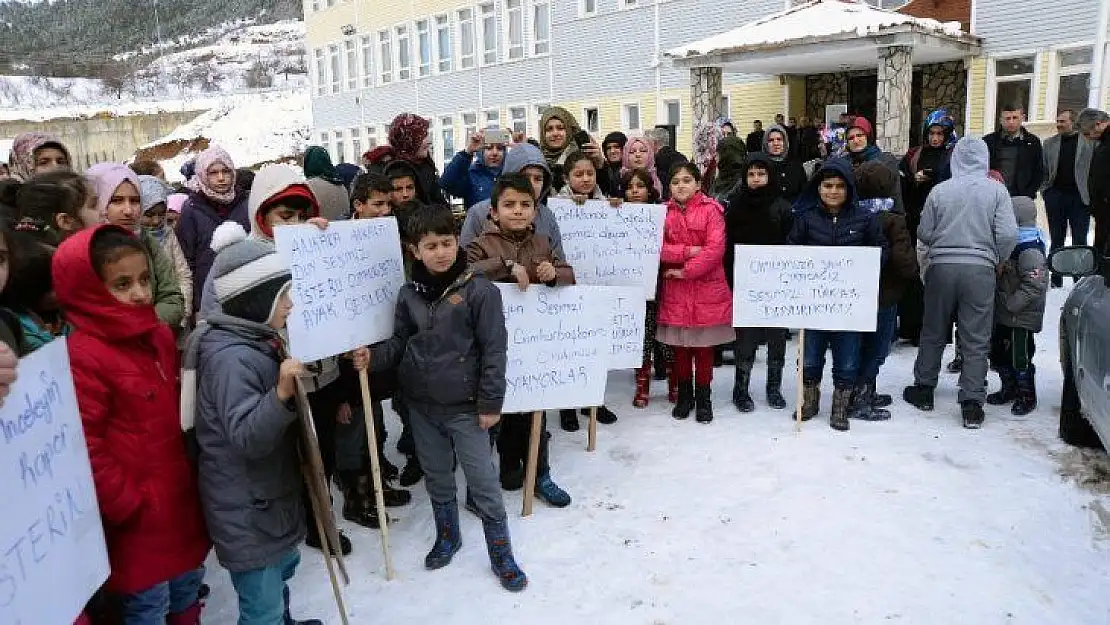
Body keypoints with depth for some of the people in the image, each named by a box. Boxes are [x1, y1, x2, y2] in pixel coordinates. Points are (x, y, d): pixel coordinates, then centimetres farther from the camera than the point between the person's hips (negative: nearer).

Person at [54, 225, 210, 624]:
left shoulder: (160, 336, 5)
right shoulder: (83, 357, -21)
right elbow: (84, 449, -22)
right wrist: (127, 504, -17)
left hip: (179, 498, 8)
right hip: (138, 518, -7)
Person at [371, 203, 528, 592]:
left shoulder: (478, 290, -13)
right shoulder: (409, 294, 1)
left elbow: (494, 350, -12)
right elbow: (399, 343, 9)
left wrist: (490, 402, -12)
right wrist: (371, 357, -11)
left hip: (465, 406, -4)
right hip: (422, 405, 5)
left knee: (483, 482, 4)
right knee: (436, 478, 20)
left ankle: (501, 554, 21)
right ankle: (447, 536, 42)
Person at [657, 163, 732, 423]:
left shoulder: (711, 209, -4)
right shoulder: (664, 212, 6)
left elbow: (715, 248, -13)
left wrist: (686, 270, -14)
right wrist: (688, 251, -15)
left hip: (707, 289, -2)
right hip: (675, 291, 3)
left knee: (704, 346, 6)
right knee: (680, 346, 10)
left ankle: (703, 398, 20)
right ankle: (684, 395, 25)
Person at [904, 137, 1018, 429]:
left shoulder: (939, 191, -2)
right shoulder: (997, 191, -4)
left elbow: (924, 234, 2)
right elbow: (1008, 235, -8)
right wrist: (996, 260, 9)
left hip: (941, 267, 1)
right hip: (980, 270, -1)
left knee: (933, 333, 15)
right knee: (976, 339, 6)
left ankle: (924, 389, 25)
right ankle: (972, 403, 7)